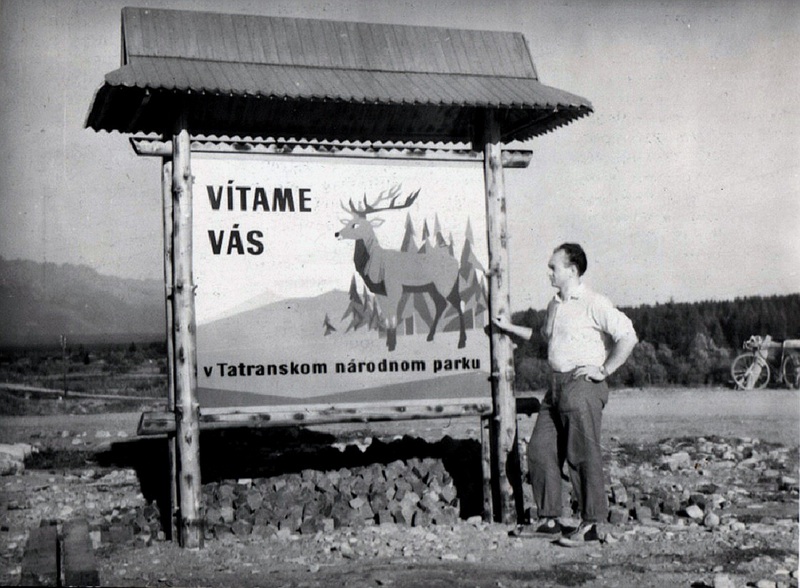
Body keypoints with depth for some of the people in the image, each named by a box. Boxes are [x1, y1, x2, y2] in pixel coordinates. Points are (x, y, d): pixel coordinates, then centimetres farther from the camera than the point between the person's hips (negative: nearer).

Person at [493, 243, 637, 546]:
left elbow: (628, 336, -16)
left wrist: (604, 370, -14)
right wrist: (510, 327, 33)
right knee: (540, 450, 6)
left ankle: (590, 525, 4)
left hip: (583, 385, -9)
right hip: (556, 384, 9)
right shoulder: (555, 304, 18)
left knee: (583, 455, -5)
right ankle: (548, 519, 15)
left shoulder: (594, 304, -9)